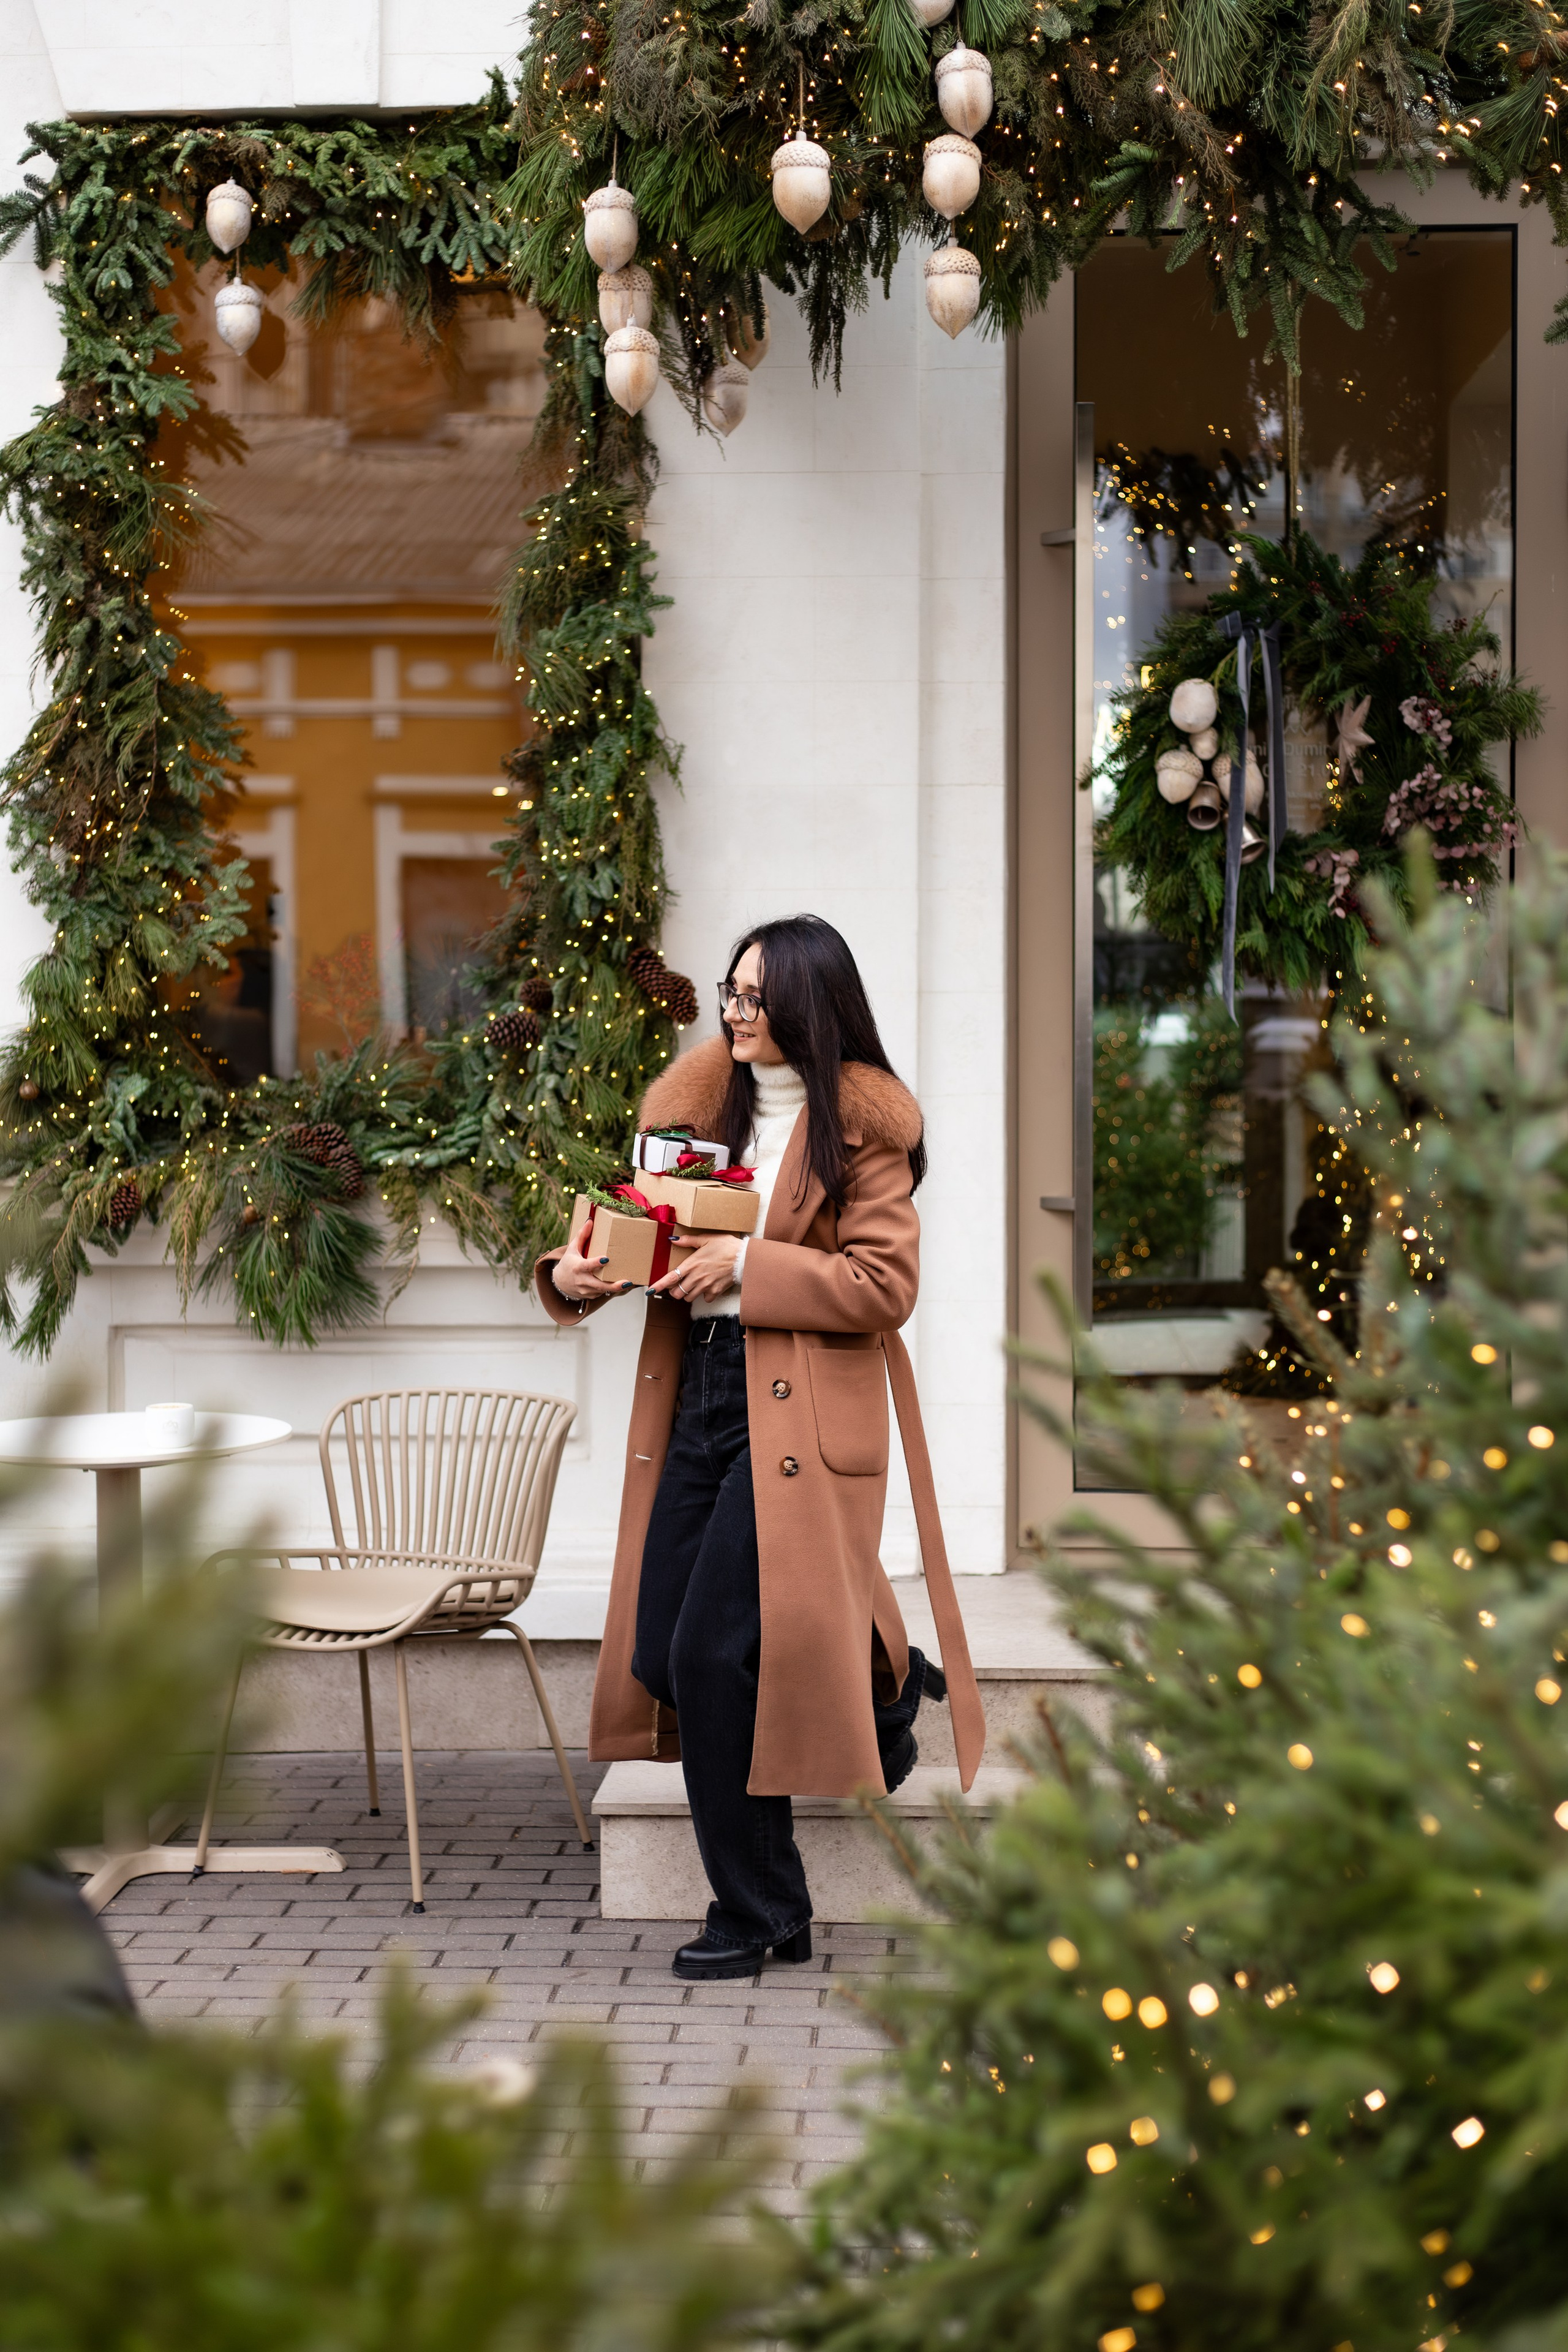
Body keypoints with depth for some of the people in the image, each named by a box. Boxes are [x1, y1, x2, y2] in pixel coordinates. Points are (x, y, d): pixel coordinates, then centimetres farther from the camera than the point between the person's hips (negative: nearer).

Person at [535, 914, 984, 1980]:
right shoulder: (696, 1101, 12)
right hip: (696, 1397, 7)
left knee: (712, 1651, -12)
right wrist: (577, 1271, -6)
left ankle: (756, 1919, 5)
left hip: (802, 1413, -7)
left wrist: (749, 1264, -18)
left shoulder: (863, 1128, -4)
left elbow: (885, 1287, -10)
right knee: (661, 1653, 4)